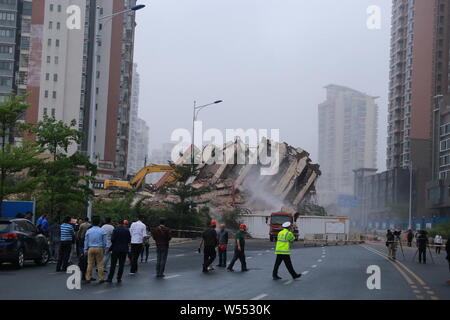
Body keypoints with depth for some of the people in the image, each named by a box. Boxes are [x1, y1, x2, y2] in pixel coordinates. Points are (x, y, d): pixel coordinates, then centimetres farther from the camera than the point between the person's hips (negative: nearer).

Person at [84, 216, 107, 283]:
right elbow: (104, 241, 1)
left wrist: (85, 250, 12)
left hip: (91, 248, 2)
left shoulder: (88, 231, 2)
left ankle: (88, 278, 9)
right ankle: (101, 278, 5)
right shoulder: (102, 231, -3)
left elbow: (86, 241, 6)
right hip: (99, 248, -2)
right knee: (100, 264, 3)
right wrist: (104, 249, 14)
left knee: (90, 264, 7)